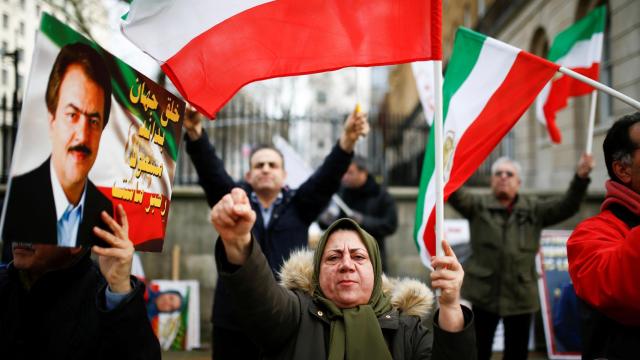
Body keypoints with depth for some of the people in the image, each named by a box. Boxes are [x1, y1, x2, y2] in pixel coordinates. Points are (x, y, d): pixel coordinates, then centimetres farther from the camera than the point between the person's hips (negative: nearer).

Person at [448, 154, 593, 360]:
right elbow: (456, 196, -16)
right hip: (483, 294, -2)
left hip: (521, 296, 2)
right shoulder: (478, 206, 1)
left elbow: (567, 206, -3)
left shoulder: (534, 209, 7)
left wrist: (581, 177, -20)